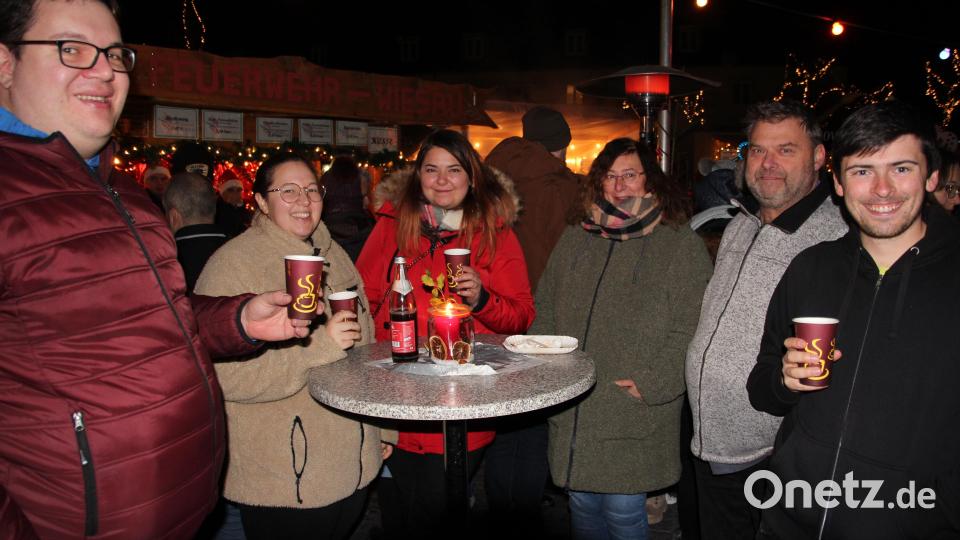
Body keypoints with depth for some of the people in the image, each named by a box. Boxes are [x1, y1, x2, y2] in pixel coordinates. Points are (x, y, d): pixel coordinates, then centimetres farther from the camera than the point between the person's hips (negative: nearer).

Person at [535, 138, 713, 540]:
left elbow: (690, 332, -10)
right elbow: (544, 309, 16)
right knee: (582, 507, 18)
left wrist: (650, 385, -16)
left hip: (634, 422, -4)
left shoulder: (682, 245, -4)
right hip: (572, 416, 5)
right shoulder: (574, 241, 11)